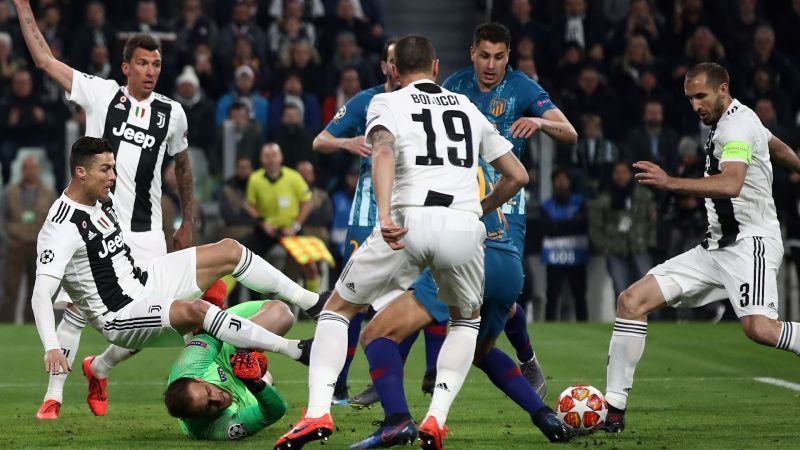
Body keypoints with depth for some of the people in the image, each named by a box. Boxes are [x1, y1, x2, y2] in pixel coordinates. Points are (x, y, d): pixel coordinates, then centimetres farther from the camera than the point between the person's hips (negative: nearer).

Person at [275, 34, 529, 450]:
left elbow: (384, 150, -9)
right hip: (465, 225, 2)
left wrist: (385, 214, -22)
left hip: (410, 220, -2)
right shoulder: (468, 108, 25)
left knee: (338, 309, 17)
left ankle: (318, 412, -2)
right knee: (467, 320, 30)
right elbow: (518, 176, 27)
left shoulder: (386, 103, 14)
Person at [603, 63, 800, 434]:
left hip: (750, 242, -9)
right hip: (715, 247, 9)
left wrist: (670, 183, -38)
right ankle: (613, 409, -2)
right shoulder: (722, 124, 17)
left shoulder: (737, 123, -12)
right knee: (632, 301, -2)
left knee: (759, 327, -33)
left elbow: (731, 184, -31)